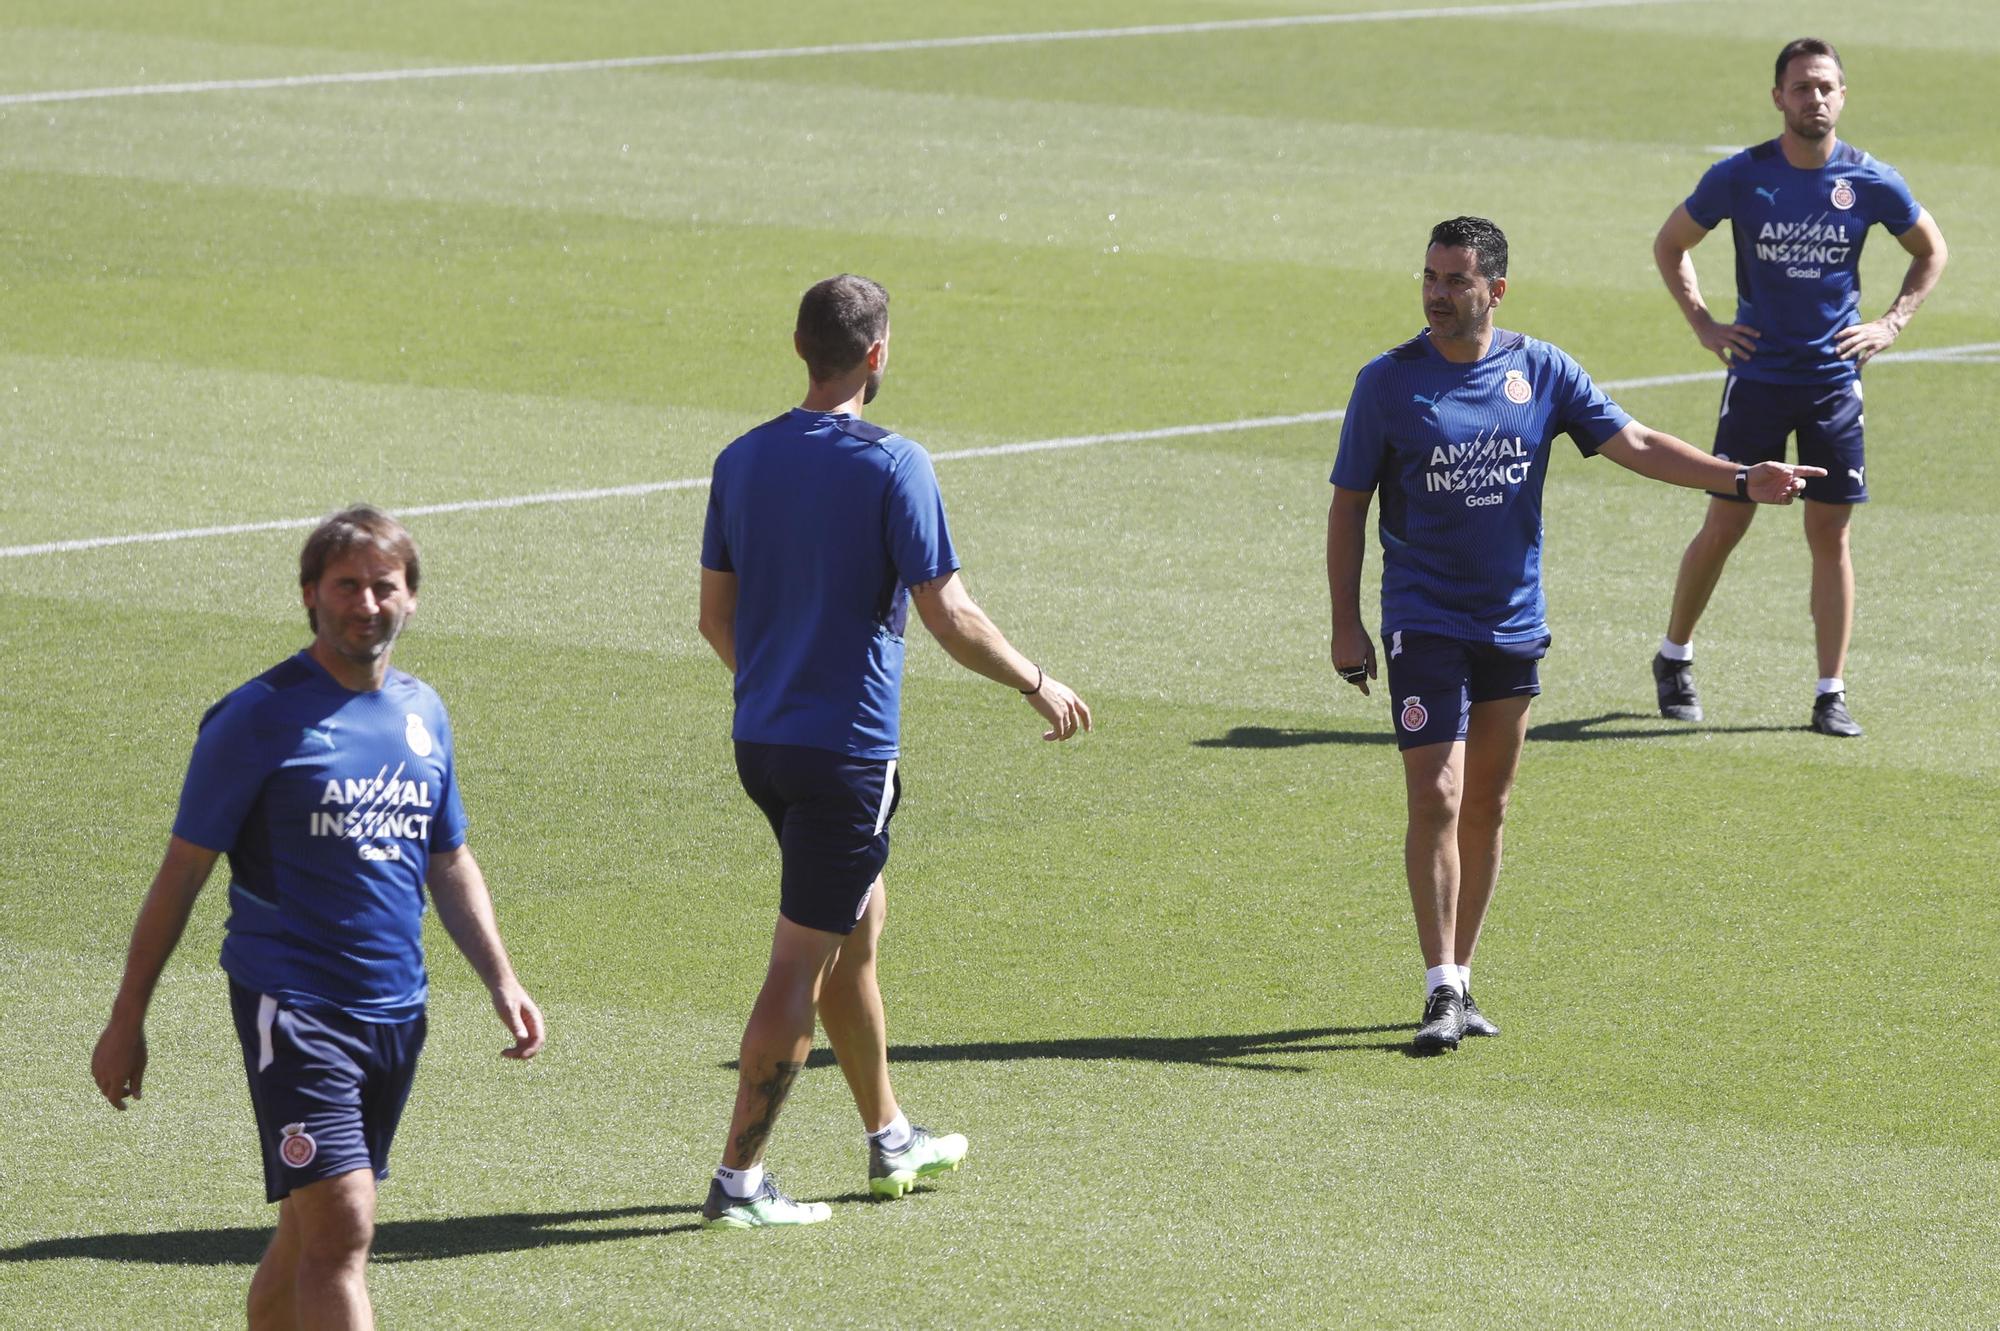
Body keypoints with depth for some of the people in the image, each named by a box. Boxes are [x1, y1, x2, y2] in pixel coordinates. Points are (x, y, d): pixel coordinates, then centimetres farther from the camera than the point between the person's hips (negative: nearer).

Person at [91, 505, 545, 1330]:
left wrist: (500, 981, 13)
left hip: (397, 1013, 6)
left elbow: (450, 863, 23)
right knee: (341, 1230, -16)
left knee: (310, 1231, 11)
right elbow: (183, 870, -3)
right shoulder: (259, 718, -7)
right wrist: (128, 1018, -3)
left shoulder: (422, 713, 12)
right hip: (292, 1005, -6)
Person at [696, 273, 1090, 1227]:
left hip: (761, 742, 7)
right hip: (846, 749, -7)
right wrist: (1038, 685, -1)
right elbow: (948, 617, -15)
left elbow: (716, 615, 11)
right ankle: (738, 1179, -2)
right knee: (801, 965, -3)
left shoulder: (743, 461, 4)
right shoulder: (891, 467, -15)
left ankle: (890, 1140, 35)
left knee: (858, 928, 22)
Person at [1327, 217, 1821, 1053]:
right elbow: (1349, 504, 1)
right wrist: (1346, 624, -4)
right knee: (1437, 800, -13)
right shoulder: (1388, 382, -5)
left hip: (1513, 627, 3)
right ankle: (1442, 992, -10)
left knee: (1486, 807, 9)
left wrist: (1742, 480, -7)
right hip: (1424, 628, -3)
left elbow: (1635, 445, 3)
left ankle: (1460, 978, 20)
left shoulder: (1541, 372, 2)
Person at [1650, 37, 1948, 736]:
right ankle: (1674, 658, 24)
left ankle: (1830, 694, 5)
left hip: (1835, 381, 1)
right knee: (1724, 526, 4)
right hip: (1757, 377, -1)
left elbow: (1930, 251, 14)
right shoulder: (1741, 176, -7)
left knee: (1830, 534, 0)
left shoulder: (1871, 182, -4)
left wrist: (1891, 324, 4)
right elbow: (1670, 245, 8)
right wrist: (1703, 323, 1)